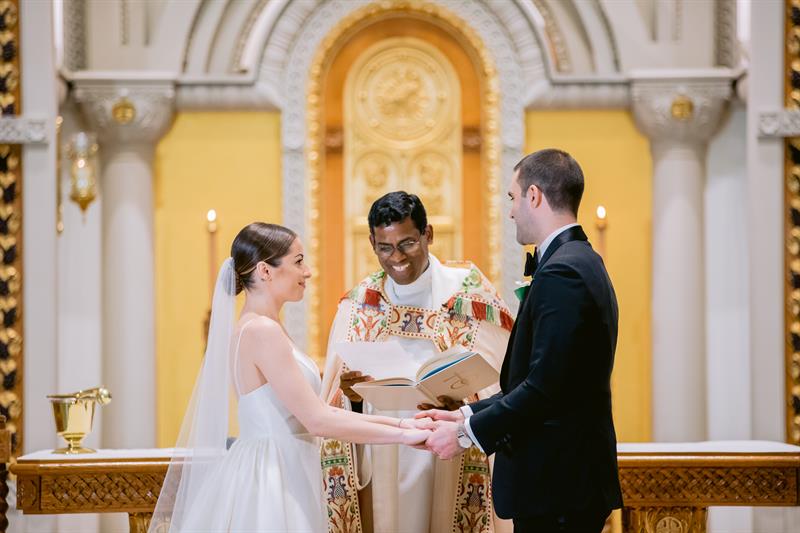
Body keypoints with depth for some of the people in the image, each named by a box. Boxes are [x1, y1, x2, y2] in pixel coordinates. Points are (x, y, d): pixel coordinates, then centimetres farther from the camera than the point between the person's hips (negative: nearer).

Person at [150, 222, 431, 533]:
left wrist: (397, 422, 9)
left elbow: (314, 410, 13)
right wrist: (404, 435, -13)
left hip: (279, 480, 9)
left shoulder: (255, 329, 13)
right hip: (269, 486, -9)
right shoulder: (263, 331, -16)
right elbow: (317, 421, -20)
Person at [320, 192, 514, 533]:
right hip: (380, 462, 2)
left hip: (450, 463, -2)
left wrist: (462, 403, -27)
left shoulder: (468, 291, -4)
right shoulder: (360, 302, 5)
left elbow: (499, 381, -10)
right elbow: (334, 400, 5)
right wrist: (348, 393, -16)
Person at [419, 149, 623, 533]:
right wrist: (468, 415, 10)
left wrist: (467, 432, -13)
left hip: (557, 486, -10)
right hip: (570, 477, 10)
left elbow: (544, 386, -22)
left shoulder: (561, 273, -16)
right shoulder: (581, 263, 15)